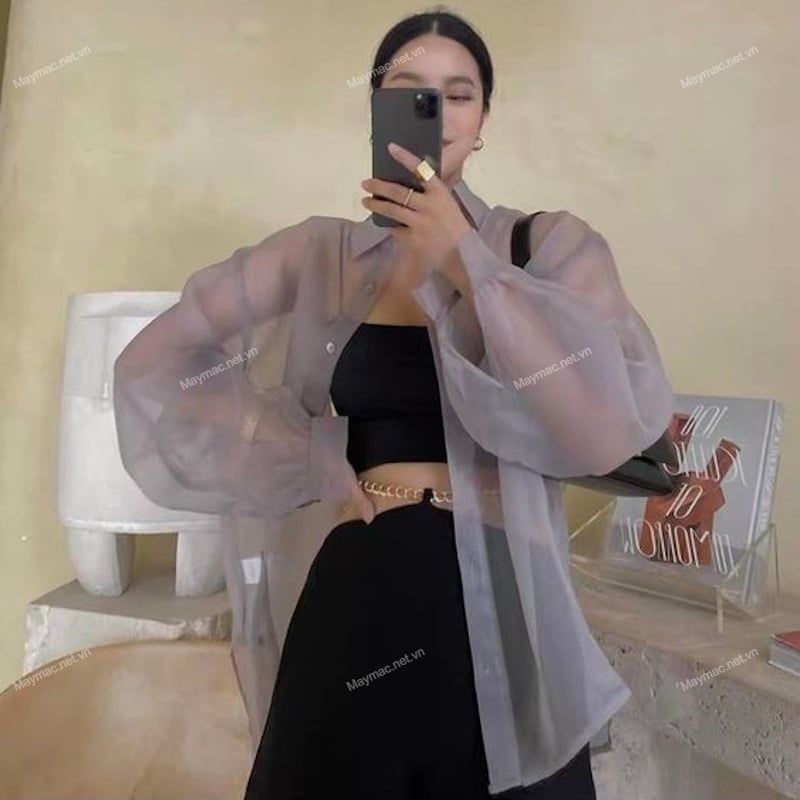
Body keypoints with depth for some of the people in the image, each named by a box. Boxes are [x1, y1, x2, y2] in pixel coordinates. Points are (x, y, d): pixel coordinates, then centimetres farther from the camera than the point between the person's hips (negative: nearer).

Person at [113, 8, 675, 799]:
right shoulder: (322, 252, 4)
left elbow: (614, 427, -16)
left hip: (495, 604, -1)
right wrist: (315, 470, -3)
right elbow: (155, 362, 5)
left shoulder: (550, 244, -1)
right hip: (355, 596, 2)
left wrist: (467, 262, -18)